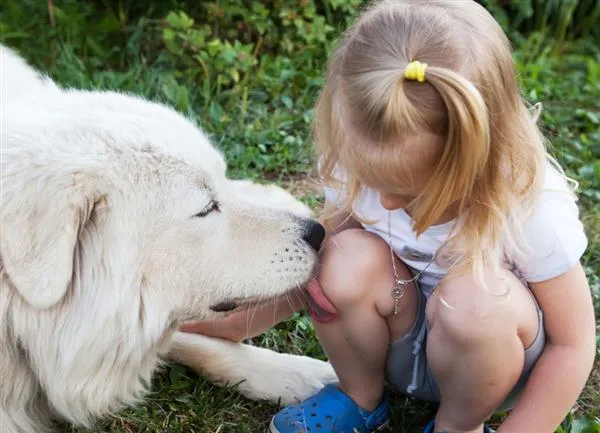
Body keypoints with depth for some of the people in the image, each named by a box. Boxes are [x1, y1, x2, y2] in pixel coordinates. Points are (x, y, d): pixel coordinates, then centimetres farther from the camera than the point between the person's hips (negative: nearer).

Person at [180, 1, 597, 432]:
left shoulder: (532, 207, -28)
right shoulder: (356, 166, -19)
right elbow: (319, 268, -2)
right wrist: (240, 323, -9)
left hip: (487, 355, -2)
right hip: (397, 338, 3)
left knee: (478, 299, -36)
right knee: (351, 258, -28)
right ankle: (359, 397, 1)